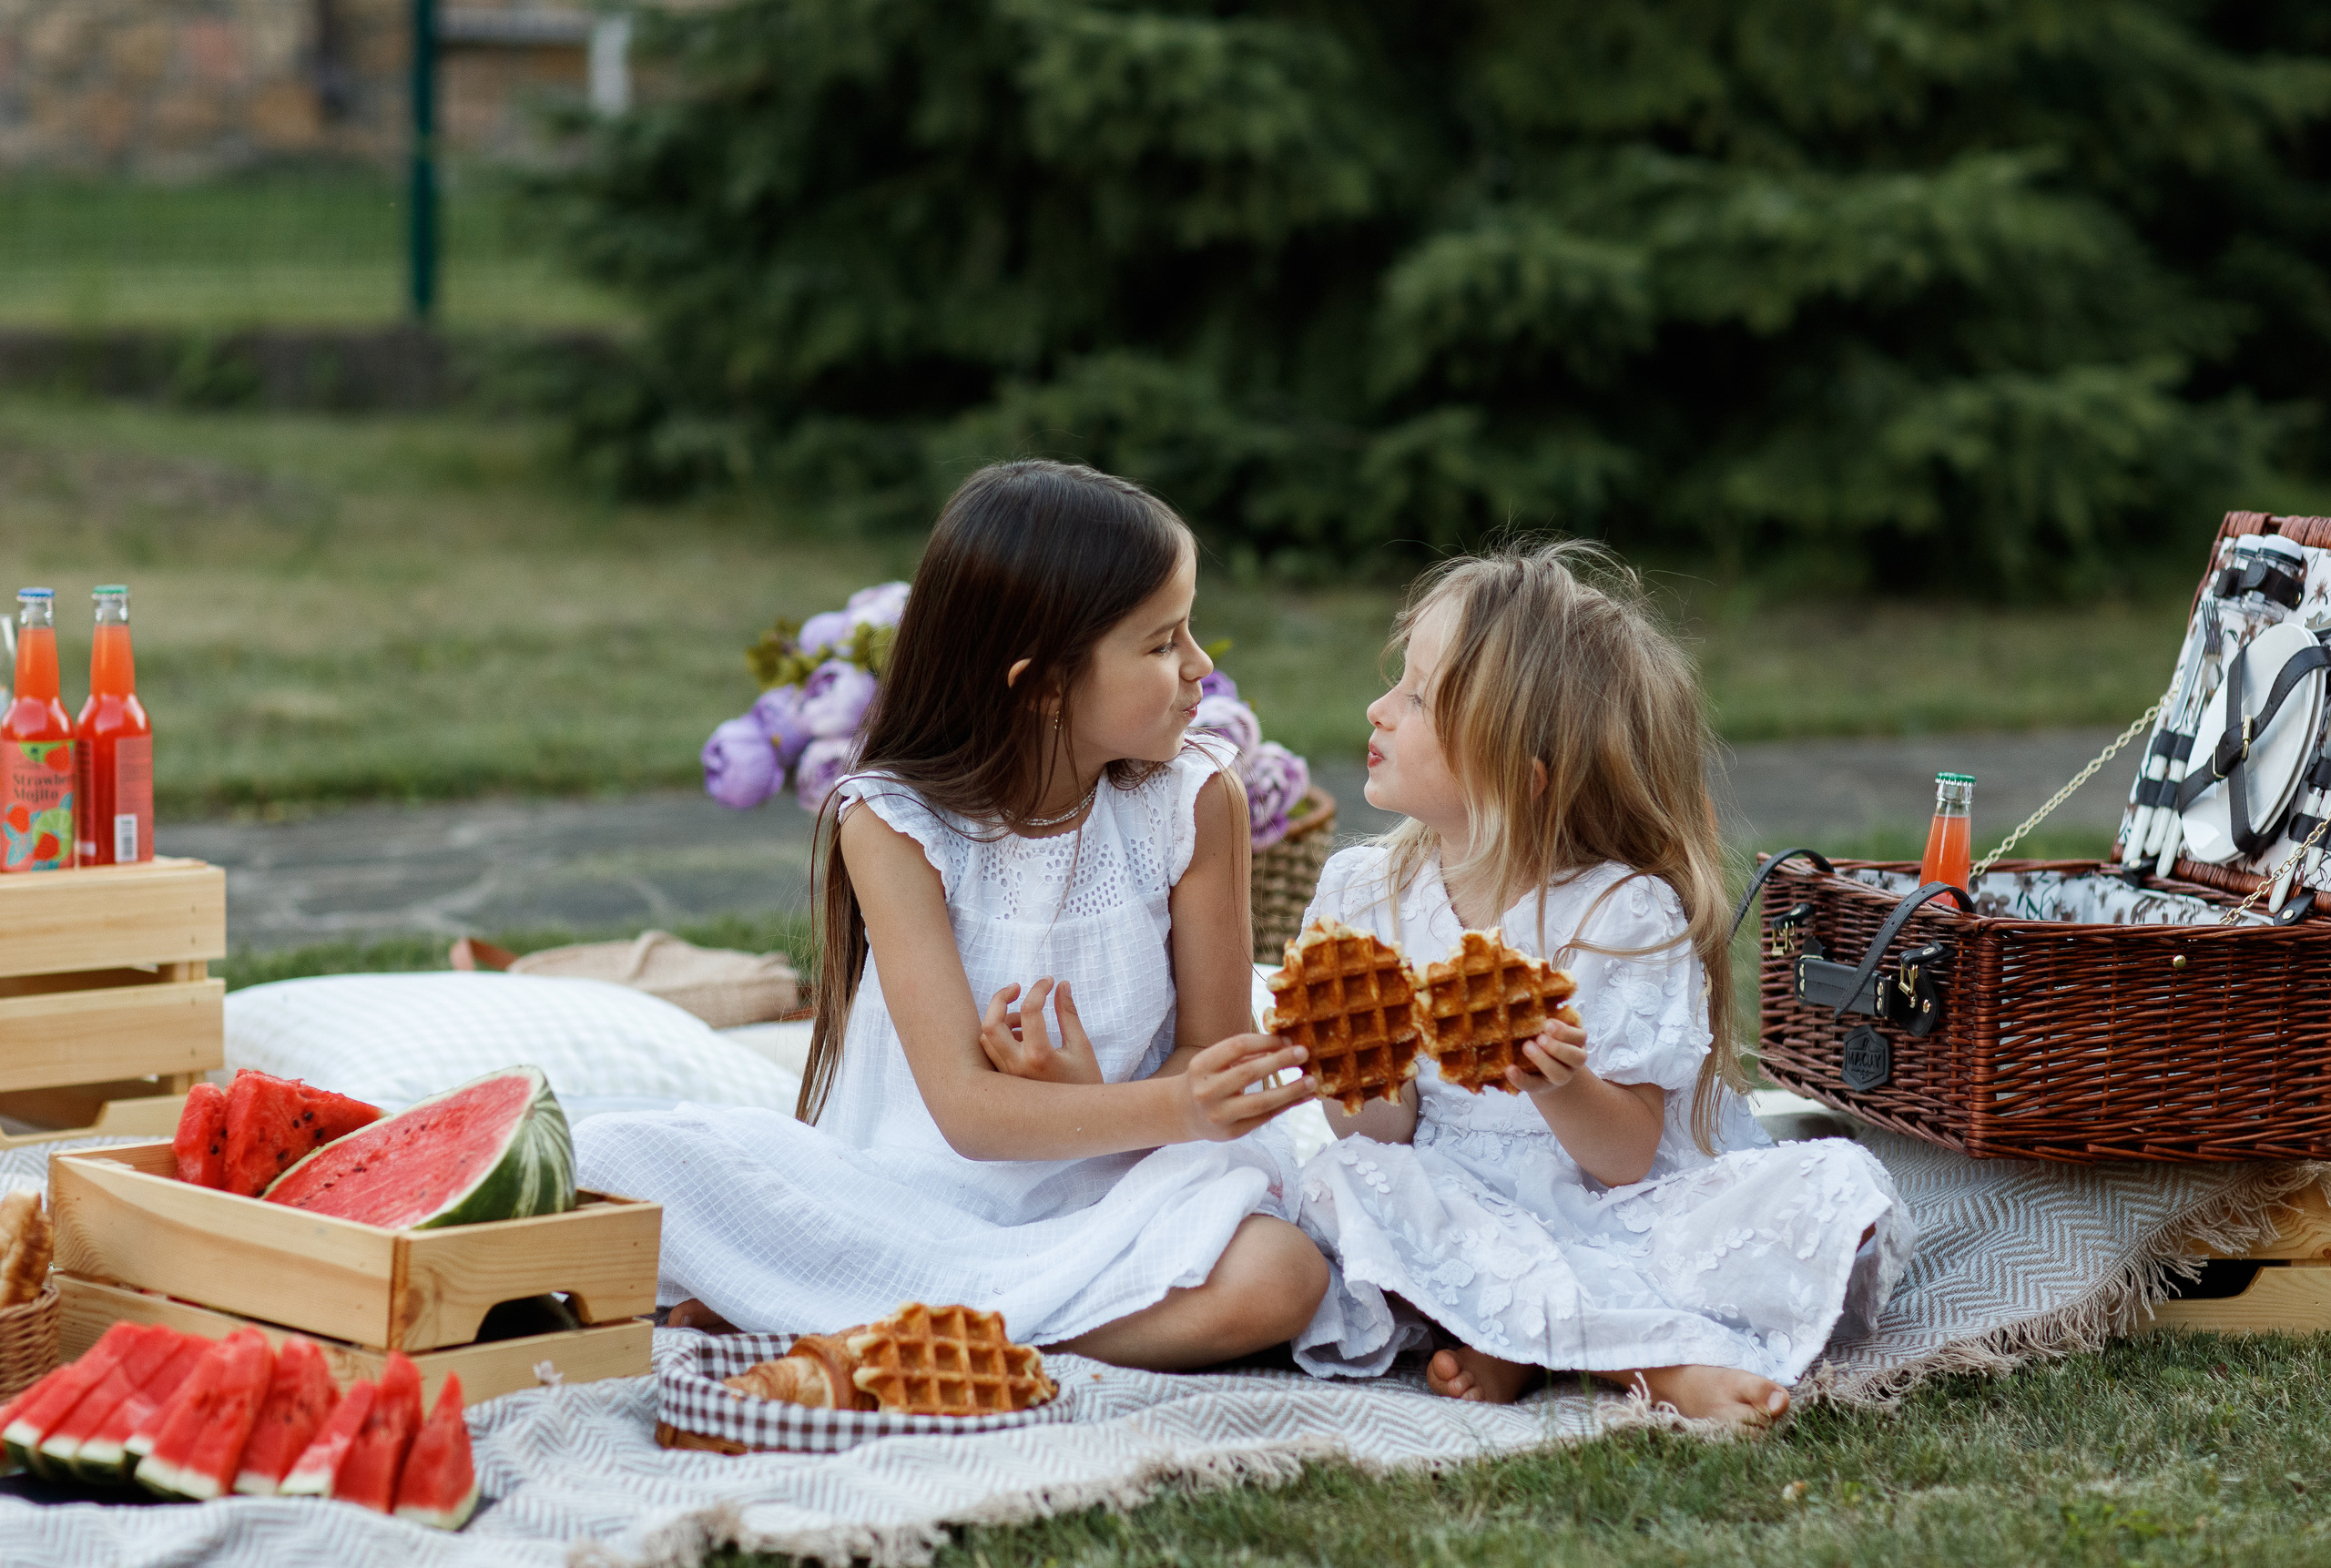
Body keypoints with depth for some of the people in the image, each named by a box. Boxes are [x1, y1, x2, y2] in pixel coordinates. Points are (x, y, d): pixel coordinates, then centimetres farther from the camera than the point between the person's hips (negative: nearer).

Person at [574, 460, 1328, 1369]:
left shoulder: (1193, 804, -2)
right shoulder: (894, 823, -9)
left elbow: (1213, 1054, 2)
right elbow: (966, 1107, -17)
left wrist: (1092, 1103, -20)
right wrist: (1173, 1106, -33)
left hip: (1105, 1200, 2)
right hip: (903, 1199, -2)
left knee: (1273, 1277, -35)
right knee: (612, 1158, -24)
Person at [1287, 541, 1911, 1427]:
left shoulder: (1626, 913, -10)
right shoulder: (1363, 893, 0)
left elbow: (1626, 1158, -12)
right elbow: (1379, 1137, -1)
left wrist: (1562, 1088, -32)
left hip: (1615, 1217, -2)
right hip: (1463, 1216, 2)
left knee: (1836, 1188, -23)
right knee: (1342, 1187, -29)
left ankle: (1517, 1338, -30)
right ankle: (1662, 1357, -34)